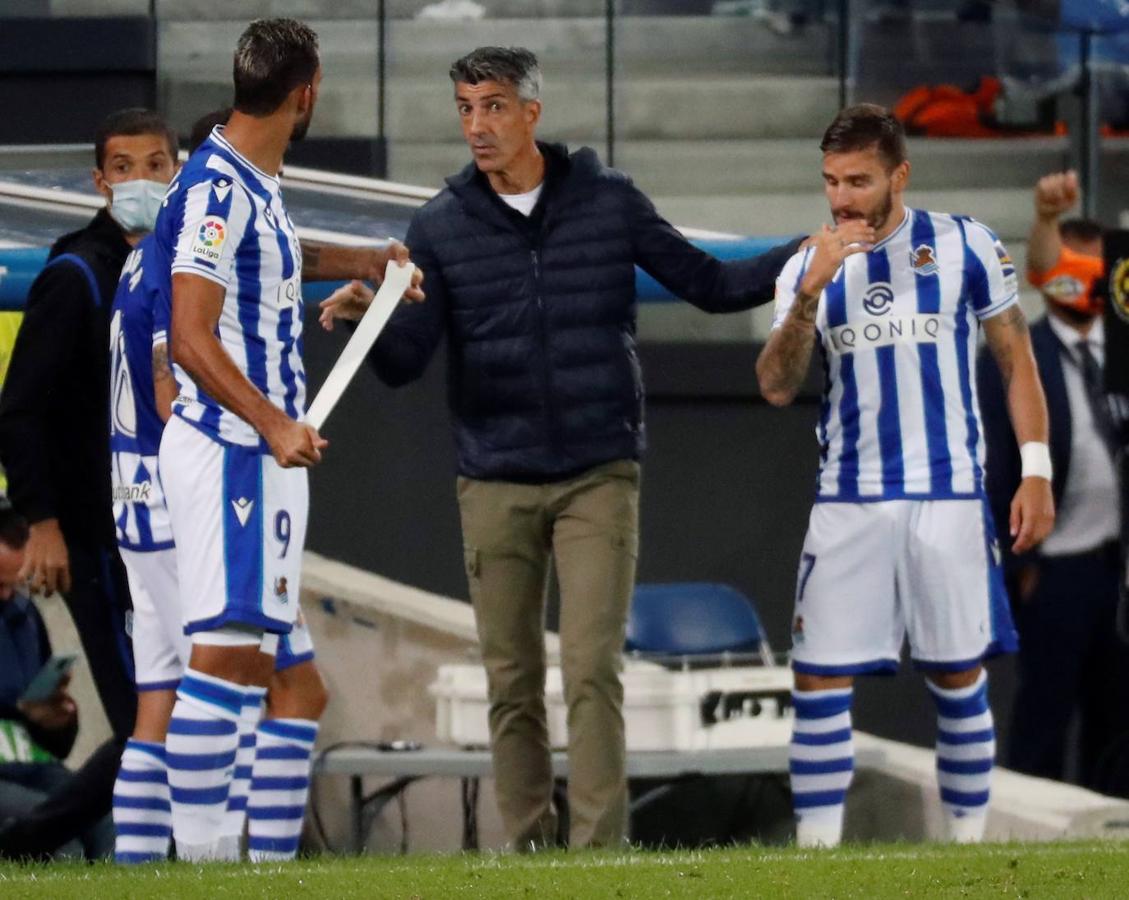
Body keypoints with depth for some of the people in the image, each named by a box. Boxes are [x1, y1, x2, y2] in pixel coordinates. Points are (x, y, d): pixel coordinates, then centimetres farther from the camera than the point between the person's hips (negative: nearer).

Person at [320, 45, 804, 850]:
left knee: (593, 669, -11)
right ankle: (526, 849, 11)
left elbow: (709, 285, 9)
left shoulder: (610, 202, 2)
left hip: (598, 476, -2)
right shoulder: (440, 227, 3)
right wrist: (370, 318, -23)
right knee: (512, 684, 4)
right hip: (496, 482, 2)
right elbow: (406, 362, -1)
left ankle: (599, 850, -11)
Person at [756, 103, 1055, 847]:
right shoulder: (810, 267, 6)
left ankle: (968, 838, 13)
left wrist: (1036, 472, -3)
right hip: (848, 501, 2)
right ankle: (817, 850, -2)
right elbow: (777, 388, -3)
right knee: (820, 678, -4)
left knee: (958, 676, 4)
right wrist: (812, 291, -15)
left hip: (948, 497, -2)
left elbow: (1016, 361, 5)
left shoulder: (965, 248, 0)